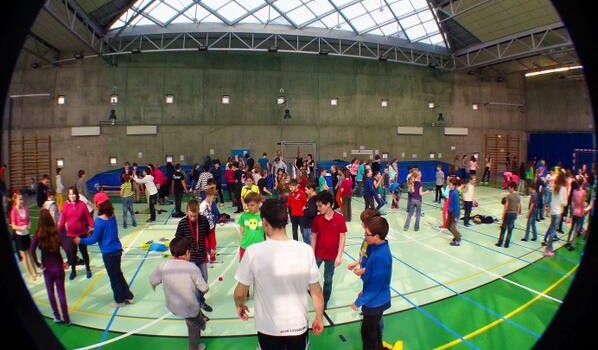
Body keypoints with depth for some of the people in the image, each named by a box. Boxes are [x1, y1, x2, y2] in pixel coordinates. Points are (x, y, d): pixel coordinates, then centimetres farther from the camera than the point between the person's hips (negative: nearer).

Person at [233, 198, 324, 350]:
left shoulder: (253, 252, -21)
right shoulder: (306, 250, -16)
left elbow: (240, 293, -10)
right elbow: (316, 292, -7)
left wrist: (240, 306, 12)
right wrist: (319, 318, 9)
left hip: (268, 328, -1)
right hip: (298, 326, 1)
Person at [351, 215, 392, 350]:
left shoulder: (380, 256, -35)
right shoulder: (378, 248, -6)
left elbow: (375, 286, -28)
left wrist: (359, 301, -16)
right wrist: (364, 291, 17)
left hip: (375, 302, -9)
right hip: (376, 300, 9)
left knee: (368, 331, 13)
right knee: (374, 329, 27)